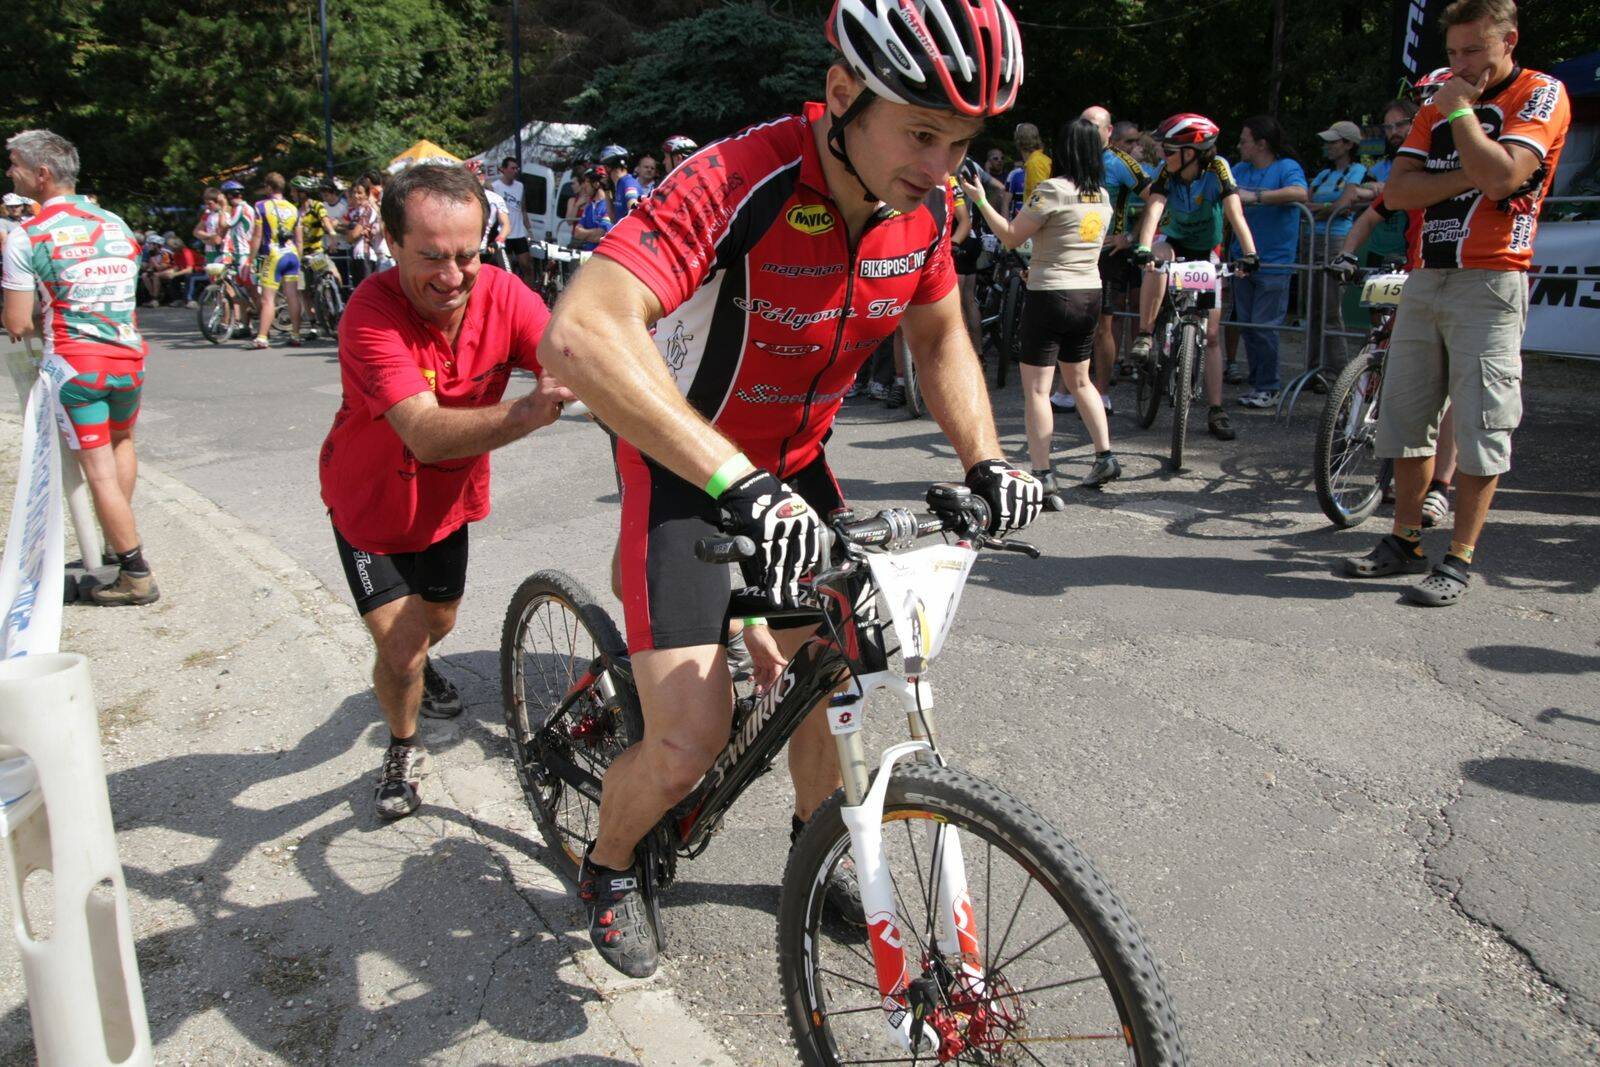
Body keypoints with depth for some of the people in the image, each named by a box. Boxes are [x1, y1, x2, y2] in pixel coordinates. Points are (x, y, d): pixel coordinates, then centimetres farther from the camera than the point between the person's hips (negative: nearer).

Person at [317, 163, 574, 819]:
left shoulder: (502, 294, -22)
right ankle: (403, 751, 25)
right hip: (371, 502, -4)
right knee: (400, 649, -8)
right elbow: (425, 434, -48)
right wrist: (524, 413, -66)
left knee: (437, 620, 23)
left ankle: (415, 665, 62)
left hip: (448, 499, 4)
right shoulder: (371, 314, -35)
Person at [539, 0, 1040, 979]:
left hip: (794, 460, 6)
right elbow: (582, 335, -45)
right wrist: (739, 485, -53)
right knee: (692, 741, -11)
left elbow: (940, 338, 5)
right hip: (684, 464, -6)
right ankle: (610, 869, 24)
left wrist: (985, 460, -12)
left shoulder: (926, 203, -11)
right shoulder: (738, 184, -33)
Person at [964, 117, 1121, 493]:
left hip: (1050, 296, -7)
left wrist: (980, 200, -2)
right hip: (1090, 295, 7)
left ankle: (1044, 476, -9)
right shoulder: (1103, 195, 8)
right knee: (1079, 380, 22)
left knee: (1036, 389, -4)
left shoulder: (1054, 189, -14)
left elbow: (1011, 236, -11)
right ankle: (1105, 456, 21)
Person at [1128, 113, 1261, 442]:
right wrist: (1143, 248, -50)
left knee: (1211, 334, -3)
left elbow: (1234, 211, -30)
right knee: (1157, 261, -39)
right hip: (1173, 242, 0)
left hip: (1206, 253, 0)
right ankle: (1145, 336, -26)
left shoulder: (1217, 169, -20)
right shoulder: (1166, 173, -17)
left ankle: (1216, 412, 3)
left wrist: (1249, 253, -45)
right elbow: (1154, 207, -32)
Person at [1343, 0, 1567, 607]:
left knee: (1480, 426, -6)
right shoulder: (1439, 105, 17)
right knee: (1404, 415, 8)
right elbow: (1396, 191, 5)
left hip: (1489, 282, -6)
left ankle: (1461, 560, 0)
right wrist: (1465, 176, -9)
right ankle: (1405, 542, 18)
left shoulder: (1540, 95, 0)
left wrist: (1460, 110, -7)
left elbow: (1502, 175, -19)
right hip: (1425, 279, 7)